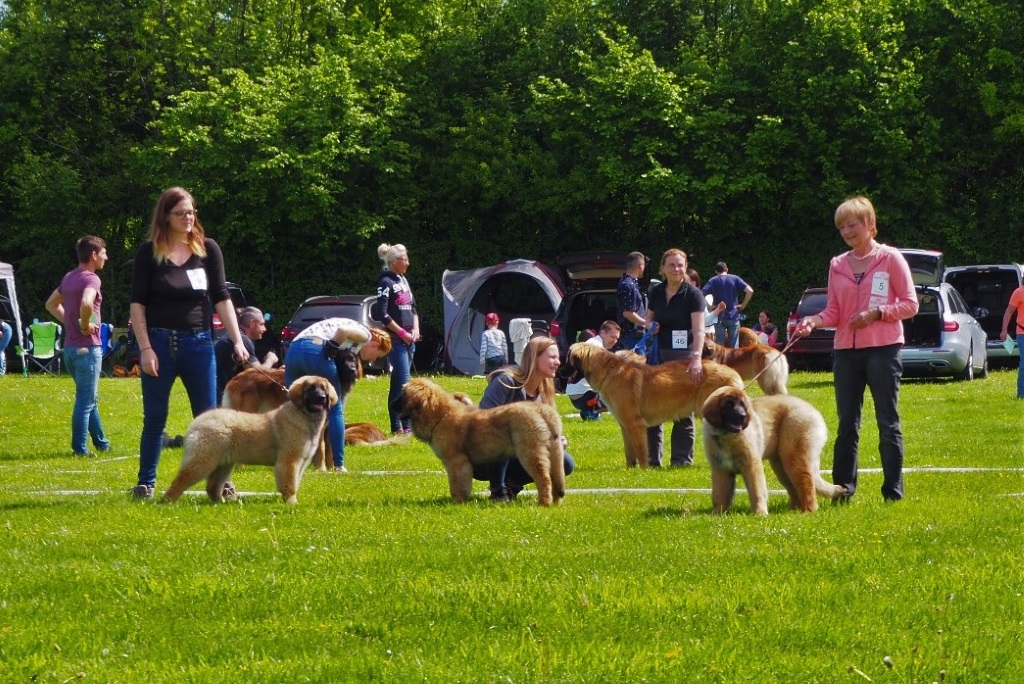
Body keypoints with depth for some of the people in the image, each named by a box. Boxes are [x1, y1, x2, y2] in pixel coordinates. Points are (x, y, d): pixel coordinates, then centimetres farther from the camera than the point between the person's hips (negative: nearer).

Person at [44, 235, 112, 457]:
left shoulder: (69, 278, 12)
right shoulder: (91, 279, -15)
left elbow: (51, 304, 25)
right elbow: (86, 303, -35)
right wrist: (85, 325, -18)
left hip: (70, 347, 9)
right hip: (87, 347, -9)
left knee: (90, 398, 19)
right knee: (86, 400, -2)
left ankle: (101, 442, 28)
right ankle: (79, 448, -1)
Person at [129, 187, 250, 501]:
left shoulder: (208, 249, 4)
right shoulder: (149, 252, -1)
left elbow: (221, 298, 4)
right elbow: (137, 303, -2)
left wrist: (237, 341, -4)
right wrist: (145, 348, -10)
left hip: (198, 343, 2)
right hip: (159, 342, -2)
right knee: (154, 418, 4)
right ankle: (145, 484, 11)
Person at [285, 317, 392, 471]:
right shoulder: (365, 335, 10)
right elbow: (342, 331, -11)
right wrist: (331, 349, -1)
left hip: (293, 349, 7)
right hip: (316, 351, -7)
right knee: (335, 410, 6)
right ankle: (338, 464, 6)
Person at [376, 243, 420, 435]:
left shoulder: (403, 280, 16)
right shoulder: (386, 282, -9)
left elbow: (413, 307, 22)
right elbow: (382, 315, -15)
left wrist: (415, 329, 6)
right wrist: (402, 332, -12)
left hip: (409, 338, 8)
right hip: (396, 339, -8)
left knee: (398, 382, 9)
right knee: (403, 382, -12)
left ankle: (398, 425, 10)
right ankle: (405, 425, -13)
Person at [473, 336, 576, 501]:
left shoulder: (543, 394, 5)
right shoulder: (506, 381, -17)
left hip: (510, 461, 7)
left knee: (565, 463, -10)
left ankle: (510, 483, 1)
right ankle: (498, 490, -23)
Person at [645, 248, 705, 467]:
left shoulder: (693, 294, -11)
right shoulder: (656, 292, 4)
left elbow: (699, 330, -20)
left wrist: (696, 358, -33)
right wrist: (651, 326, -7)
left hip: (682, 355, -5)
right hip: (658, 354, 5)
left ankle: (681, 458, 7)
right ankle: (652, 457, 10)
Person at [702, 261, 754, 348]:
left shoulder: (713, 281, 3)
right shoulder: (735, 279, 2)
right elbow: (750, 291, -8)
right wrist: (743, 305, 2)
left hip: (719, 317, 0)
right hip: (733, 316, 0)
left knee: (719, 345, 2)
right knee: (734, 345, 4)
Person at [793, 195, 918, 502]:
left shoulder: (891, 258, -1)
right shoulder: (837, 265, 11)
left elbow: (910, 304, -1)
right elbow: (834, 311, 9)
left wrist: (876, 313, -14)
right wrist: (814, 321, -10)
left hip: (883, 349, -5)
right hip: (846, 350, 5)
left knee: (888, 423, -2)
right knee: (847, 424, 6)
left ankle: (893, 491, 2)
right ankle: (842, 488, 8)